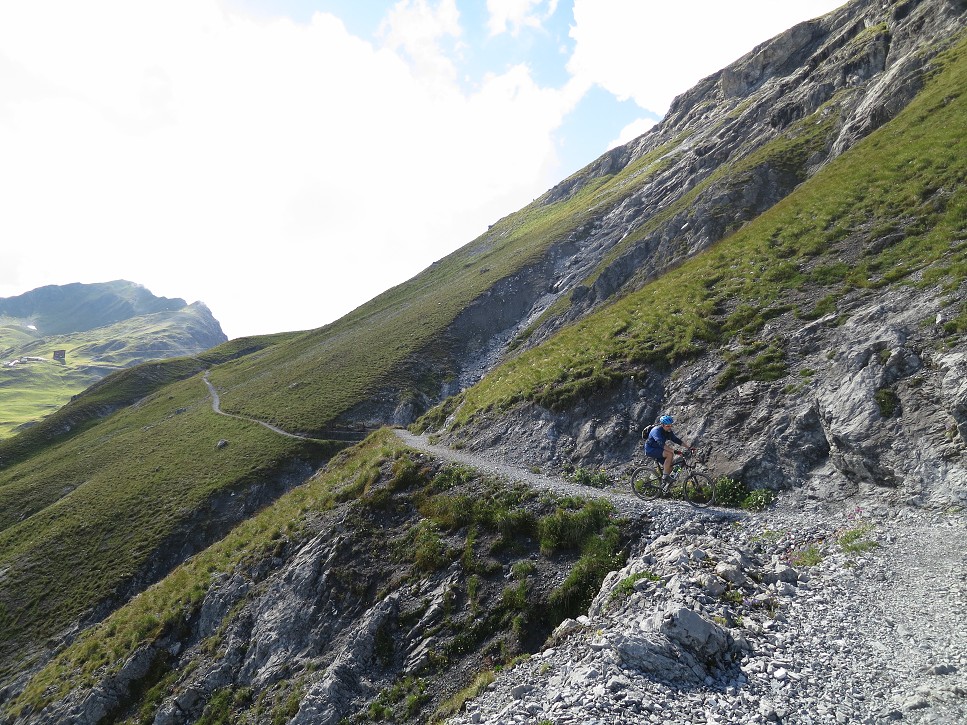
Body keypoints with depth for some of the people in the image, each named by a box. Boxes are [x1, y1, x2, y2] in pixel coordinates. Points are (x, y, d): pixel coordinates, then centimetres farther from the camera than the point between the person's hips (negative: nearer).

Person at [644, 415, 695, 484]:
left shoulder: (669, 431, 1)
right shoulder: (657, 430, -25)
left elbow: (677, 440, 3)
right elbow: (661, 444, -38)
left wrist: (689, 447, -8)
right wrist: (674, 451, -45)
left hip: (658, 449, 8)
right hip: (651, 450, -8)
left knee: (670, 466, -3)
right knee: (670, 454, -27)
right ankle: (664, 477, -21)